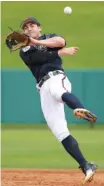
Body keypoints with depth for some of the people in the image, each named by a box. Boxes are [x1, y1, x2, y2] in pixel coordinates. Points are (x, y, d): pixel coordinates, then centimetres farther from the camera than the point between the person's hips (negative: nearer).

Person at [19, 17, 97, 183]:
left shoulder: (49, 37, 19)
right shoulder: (24, 51, 23)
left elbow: (61, 41, -7)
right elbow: (38, 58, 0)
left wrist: (37, 42, -10)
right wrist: (62, 52, -5)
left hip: (56, 77, -4)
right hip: (43, 89, 4)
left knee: (56, 91, -43)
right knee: (60, 132, -8)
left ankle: (81, 110, -76)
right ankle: (86, 166, -10)